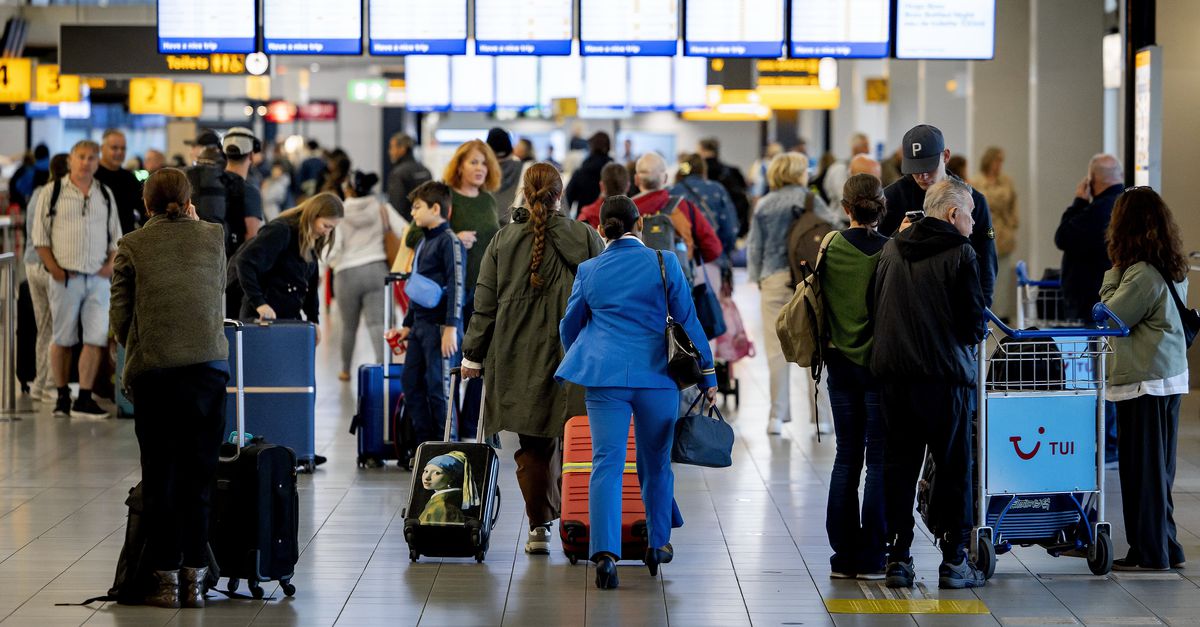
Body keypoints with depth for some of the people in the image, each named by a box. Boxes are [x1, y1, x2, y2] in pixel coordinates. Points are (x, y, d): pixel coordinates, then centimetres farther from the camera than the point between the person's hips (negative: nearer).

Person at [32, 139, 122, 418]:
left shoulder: (105, 195, 12)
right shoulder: (53, 193, 2)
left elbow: (115, 236, 18)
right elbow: (40, 237, 1)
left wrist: (111, 264, 2)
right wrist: (55, 269, -8)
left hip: (98, 278, 3)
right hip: (66, 277, -3)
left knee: (97, 338, -4)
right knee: (62, 340, 4)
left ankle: (84, 398, 1)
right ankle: (62, 396, 15)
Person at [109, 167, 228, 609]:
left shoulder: (132, 246, 1)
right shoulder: (213, 237, 6)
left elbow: (120, 317, 2)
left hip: (153, 372, -1)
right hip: (208, 366, 1)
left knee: (159, 478, 5)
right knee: (199, 476, 6)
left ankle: (166, 580, 6)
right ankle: (194, 579, 6)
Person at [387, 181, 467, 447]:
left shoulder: (449, 241, -10)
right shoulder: (423, 243, 18)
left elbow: (456, 286, -16)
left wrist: (451, 328, -21)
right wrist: (407, 325, 25)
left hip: (440, 328, -9)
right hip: (420, 326, 9)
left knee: (438, 387, -6)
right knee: (411, 384, 8)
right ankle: (425, 443, 14)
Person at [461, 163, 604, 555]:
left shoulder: (503, 240, 2)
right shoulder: (586, 238, 0)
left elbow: (484, 305, 3)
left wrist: (473, 355, 10)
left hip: (520, 359, 1)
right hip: (575, 357, -1)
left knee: (532, 445, 4)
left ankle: (539, 527, 1)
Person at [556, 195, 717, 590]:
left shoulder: (588, 271, 7)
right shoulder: (663, 264, 0)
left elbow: (569, 327, 19)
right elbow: (688, 321, 1)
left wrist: (583, 360, 40)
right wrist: (707, 375, 9)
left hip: (604, 375, 1)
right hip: (657, 376, -1)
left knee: (607, 463, -4)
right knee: (656, 462, 15)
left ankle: (605, 553, -19)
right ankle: (658, 545, 27)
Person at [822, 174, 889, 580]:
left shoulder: (829, 249, -1)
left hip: (840, 363, 4)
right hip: (880, 364, -4)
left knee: (847, 456, 11)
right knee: (879, 459, 1)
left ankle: (844, 555, 11)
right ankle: (871, 558, 0)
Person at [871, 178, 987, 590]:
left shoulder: (892, 249, 9)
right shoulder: (960, 254, -8)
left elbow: (877, 309, 12)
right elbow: (975, 323, -9)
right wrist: (970, 339, 12)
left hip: (892, 372, 5)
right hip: (946, 375, -5)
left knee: (899, 464, 9)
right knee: (954, 467, 4)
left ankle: (898, 557, 8)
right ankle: (954, 560, 5)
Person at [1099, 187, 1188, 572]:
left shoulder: (1142, 274, -19)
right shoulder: (1175, 269, 8)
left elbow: (1107, 319, -14)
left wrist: (1113, 273, -9)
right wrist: (1119, 271, 3)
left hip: (1142, 382, -9)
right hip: (1171, 379, 9)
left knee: (1142, 469, 0)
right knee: (1159, 469, 16)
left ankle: (1150, 552, 5)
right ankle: (1164, 548, 22)